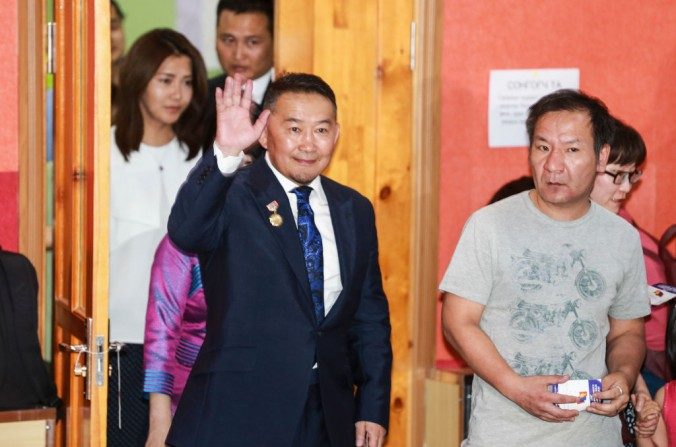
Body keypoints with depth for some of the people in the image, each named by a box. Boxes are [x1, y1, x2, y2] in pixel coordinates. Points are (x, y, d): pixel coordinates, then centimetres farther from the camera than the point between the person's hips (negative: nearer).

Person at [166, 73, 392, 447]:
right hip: (237, 416, -5)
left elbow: (370, 316, 13)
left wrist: (373, 408, 7)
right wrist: (225, 153, -41)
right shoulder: (231, 197, -7)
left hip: (329, 417, 5)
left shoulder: (355, 210, 10)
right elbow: (186, 232, -29)